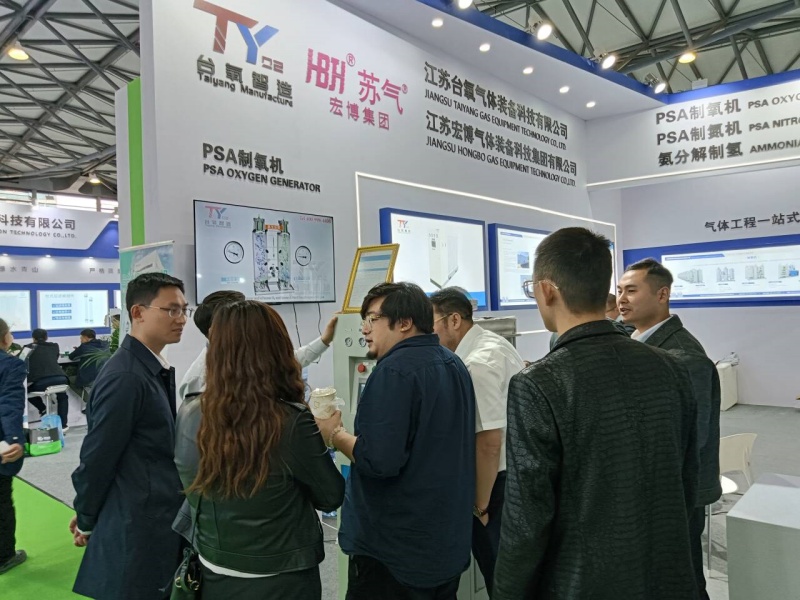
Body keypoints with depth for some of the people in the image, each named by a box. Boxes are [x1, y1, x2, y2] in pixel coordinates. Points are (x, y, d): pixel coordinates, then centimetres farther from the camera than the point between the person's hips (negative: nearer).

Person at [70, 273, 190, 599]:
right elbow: (98, 456, -17)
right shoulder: (124, 377, -23)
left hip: (161, 523, 8)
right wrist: (86, 521, -4)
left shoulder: (156, 369, 7)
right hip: (137, 531, -8)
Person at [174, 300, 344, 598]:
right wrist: (319, 441, 3)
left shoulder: (188, 417, -12)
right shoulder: (292, 423, -25)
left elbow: (195, 495, 6)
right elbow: (331, 497, -11)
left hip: (214, 575, 4)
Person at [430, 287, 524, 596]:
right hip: (517, 471, 10)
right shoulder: (490, 342, 8)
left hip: (501, 480, -10)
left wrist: (481, 504, -15)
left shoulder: (477, 364, -24)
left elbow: (488, 443, -27)